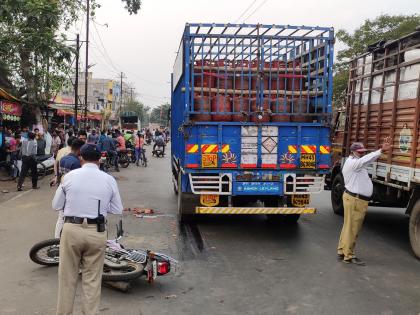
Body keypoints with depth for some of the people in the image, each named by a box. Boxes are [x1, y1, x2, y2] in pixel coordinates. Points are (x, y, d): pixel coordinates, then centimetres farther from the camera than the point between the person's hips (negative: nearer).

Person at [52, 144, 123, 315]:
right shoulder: (109, 179, -2)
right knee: (92, 279, 11)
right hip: (97, 232, 0)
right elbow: (117, 210, 4)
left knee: (67, 277, 14)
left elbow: (56, 205, 6)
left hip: (72, 230, 0)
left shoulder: (69, 176, -3)